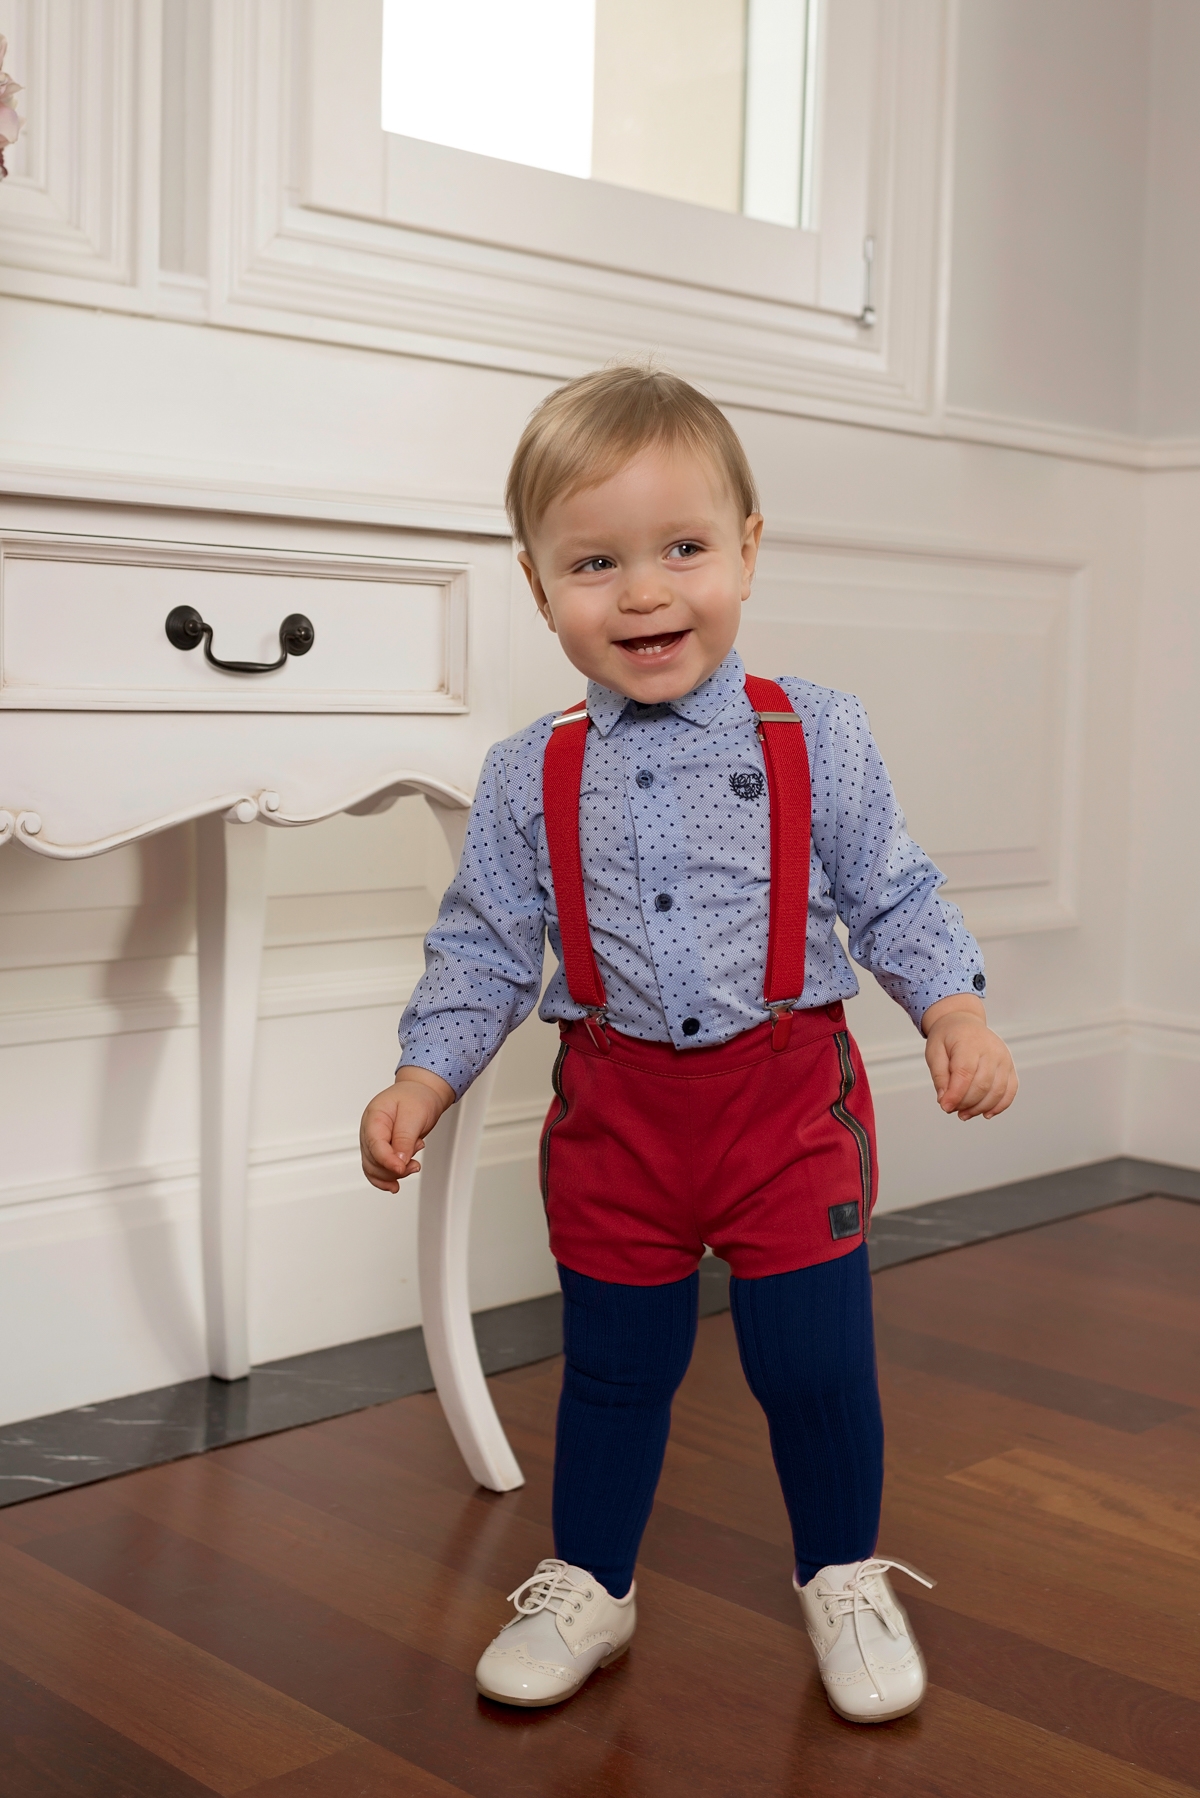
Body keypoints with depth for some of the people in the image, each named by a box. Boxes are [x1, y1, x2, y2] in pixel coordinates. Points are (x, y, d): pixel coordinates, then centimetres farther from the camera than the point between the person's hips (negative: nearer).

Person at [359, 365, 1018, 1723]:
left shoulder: (817, 739, -5)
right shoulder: (529, 779, -2)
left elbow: (894, 900, 1)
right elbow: (484, 947, 4)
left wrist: (956, 1014, -12)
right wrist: (423, 1079, -4)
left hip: (789, 1098, -1)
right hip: (616, 1112, 1)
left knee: (815, 1363, 6)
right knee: (613, 1367, 15)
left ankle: (844, 1580, 31)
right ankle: (586, 1586, 36)